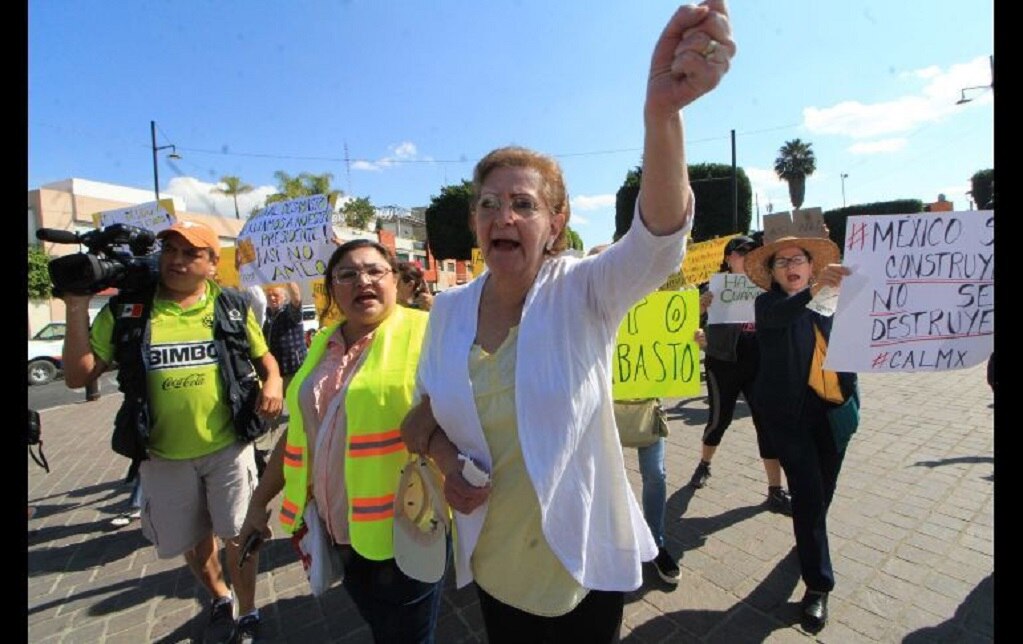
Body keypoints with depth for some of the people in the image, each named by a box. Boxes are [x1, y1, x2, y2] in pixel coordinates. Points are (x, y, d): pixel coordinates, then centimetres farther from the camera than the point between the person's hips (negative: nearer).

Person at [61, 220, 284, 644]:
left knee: (238, 536, 10)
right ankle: (219, 599, 51)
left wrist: (273, 382, -14)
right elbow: (78, 375, -4)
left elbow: (263, 356, 8)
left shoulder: (232, 307, -3)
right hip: (163, 457, 2)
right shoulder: (126, 310, -3)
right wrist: (77, 308, -13)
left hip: (228, 448, -1)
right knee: (193, 541, 21)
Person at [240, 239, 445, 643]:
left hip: (404, 528, -6)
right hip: (340, 529, 6)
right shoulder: (324, 345, 6)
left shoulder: (423, 333, -14)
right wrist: (259, 502, 16)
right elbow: (298, 430, 14)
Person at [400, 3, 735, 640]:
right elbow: (428, 410, 5)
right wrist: (447, 459, -15)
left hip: (582, 557, -3)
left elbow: (658, 243, -37)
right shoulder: (449, 308, -7)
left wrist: (662, 111, -53)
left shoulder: (583, 291, -17)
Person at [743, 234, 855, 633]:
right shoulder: (767, 303, -6)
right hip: (790, 414, -5)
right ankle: (817, 585, 9)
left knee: (824, 492, 18)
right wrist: (815, 287, -47)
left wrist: (852, 400, 9)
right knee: (808, 494, -6)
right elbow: (779, 316, -31)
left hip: (833, 411, 5)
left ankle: (808, 540, 46)